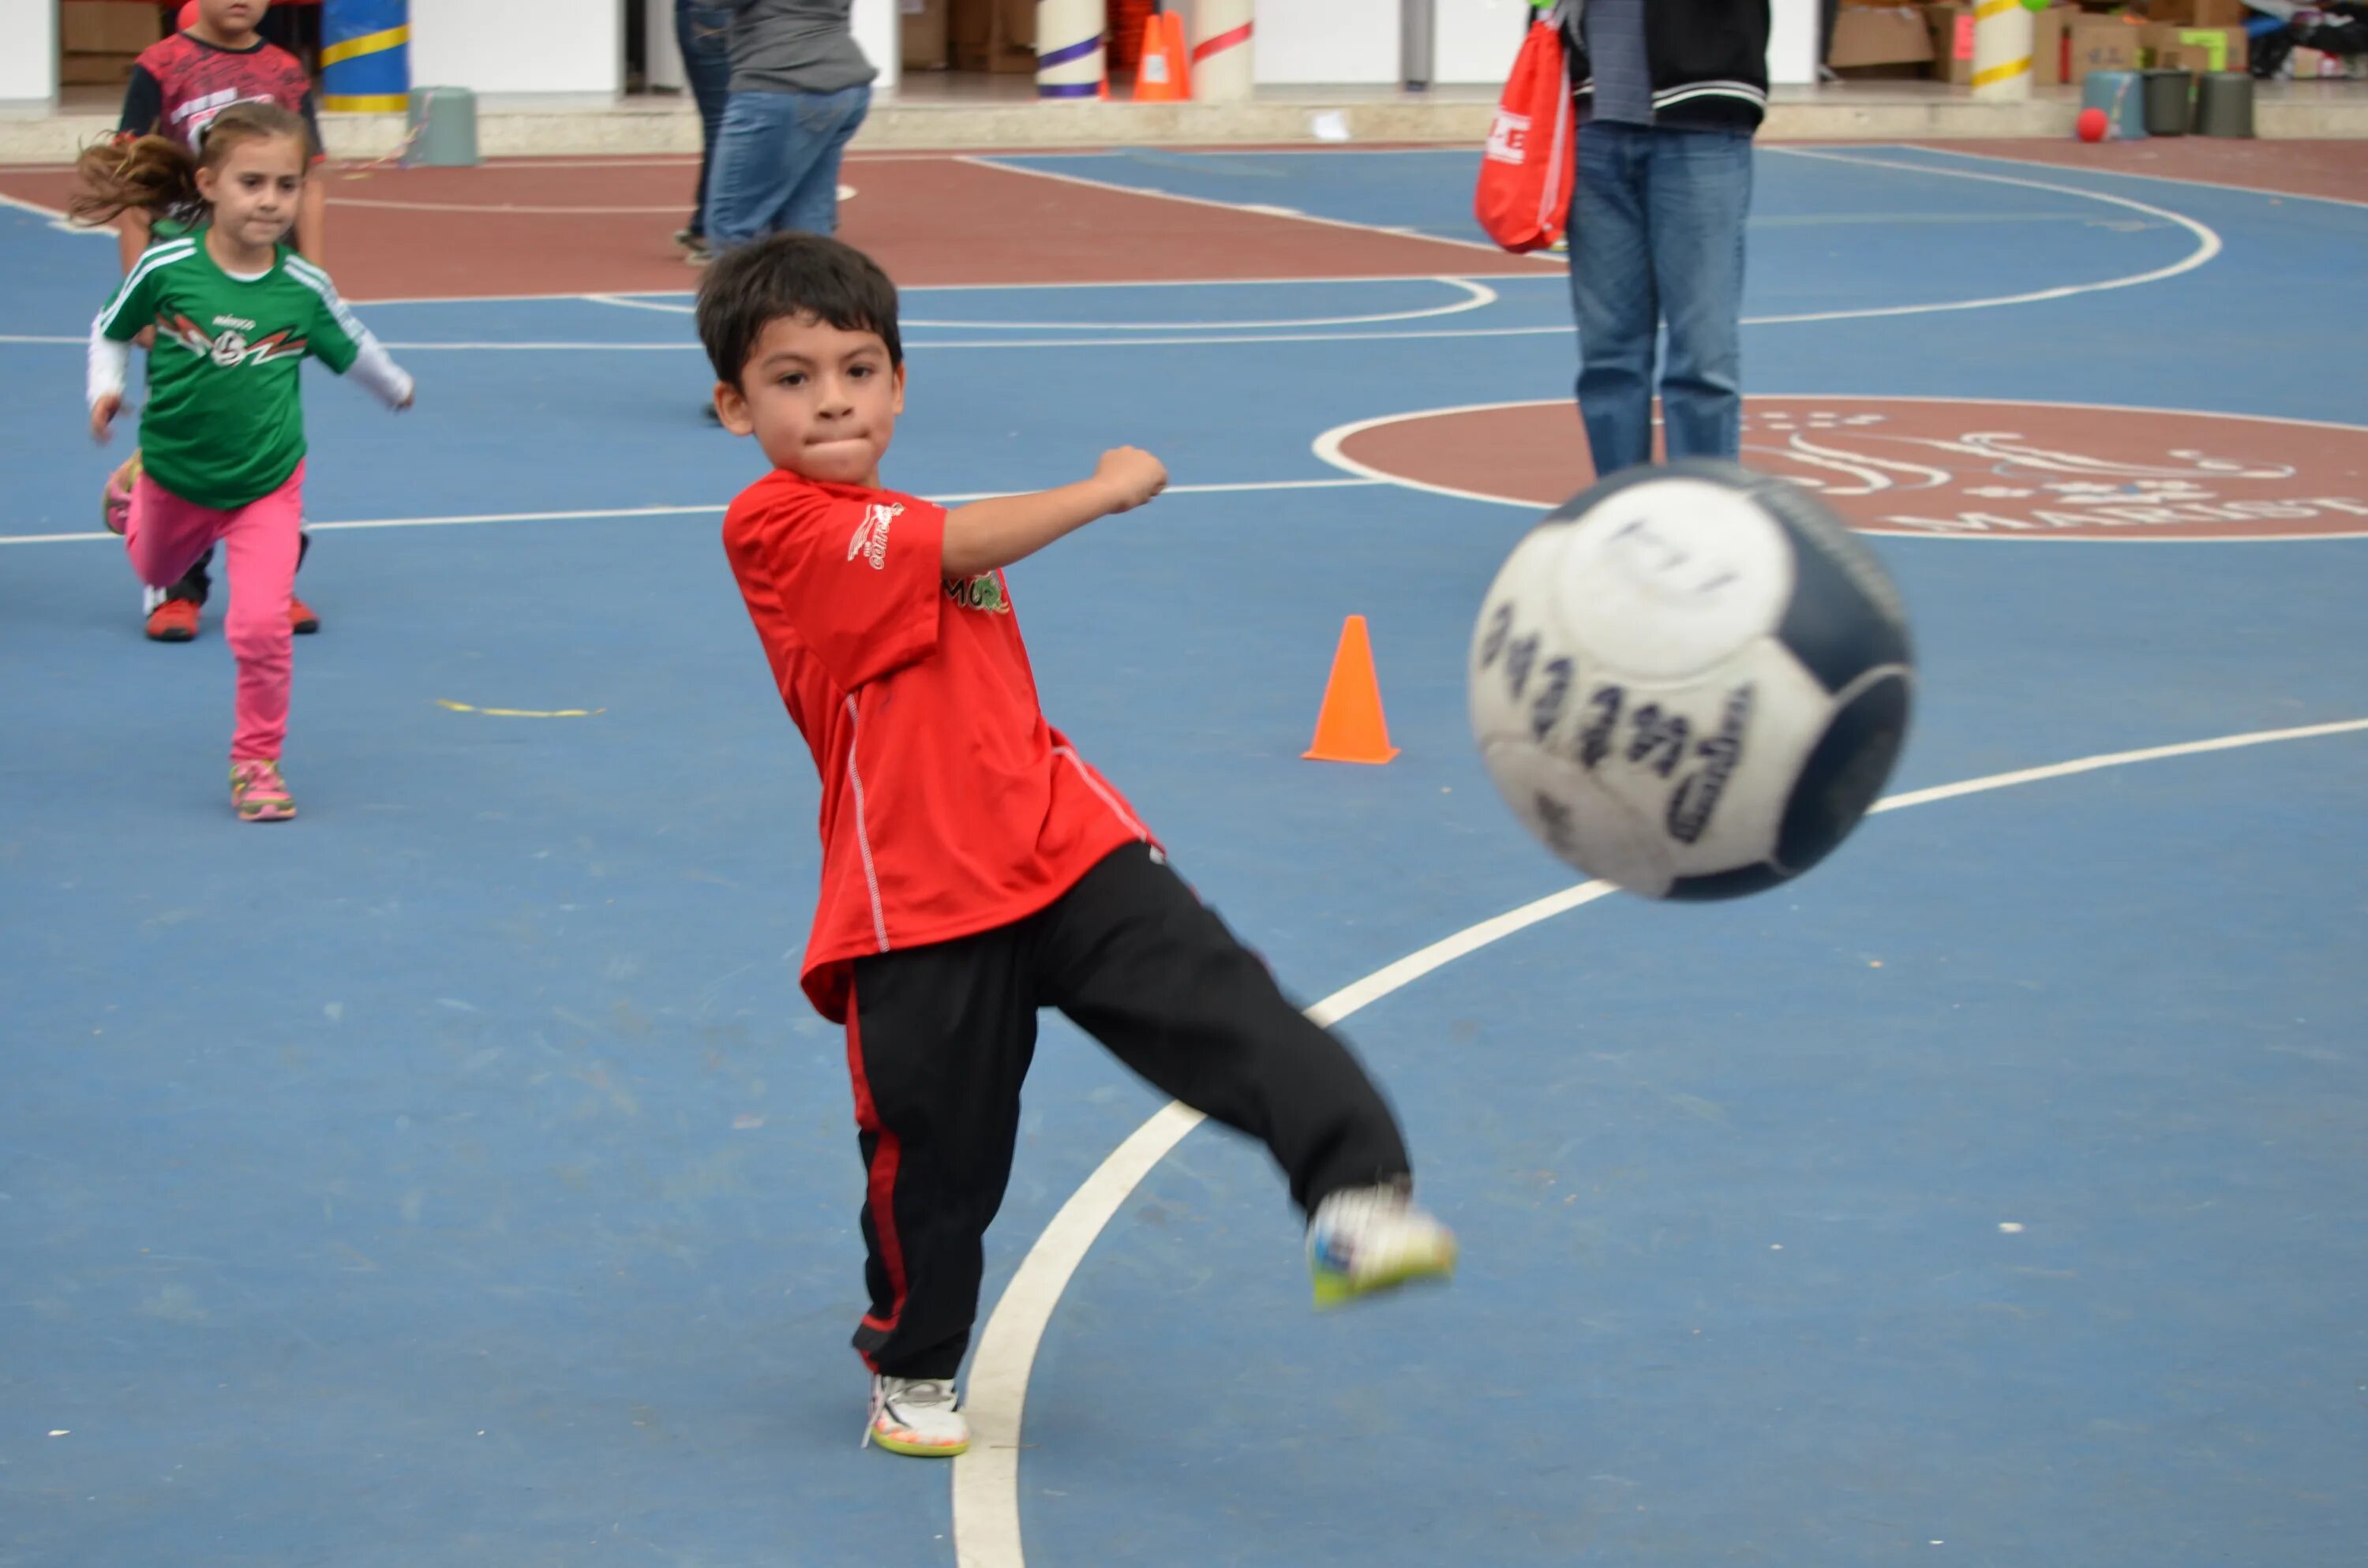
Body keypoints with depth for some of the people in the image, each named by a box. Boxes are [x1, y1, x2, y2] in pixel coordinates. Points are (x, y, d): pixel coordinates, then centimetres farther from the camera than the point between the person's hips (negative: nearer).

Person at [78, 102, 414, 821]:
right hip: (175, 476, 1)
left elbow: (353, 349, 4)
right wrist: (105, 389, -19)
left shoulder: (304, 288, -17)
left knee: (262, 625, -15)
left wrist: (398, 388, 20)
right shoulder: (166, 268, -21)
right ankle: (132, 500, 66)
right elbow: (109, 330, -3)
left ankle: (256, 762, 6)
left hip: (266, 484, -1)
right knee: (156, 572, 30)